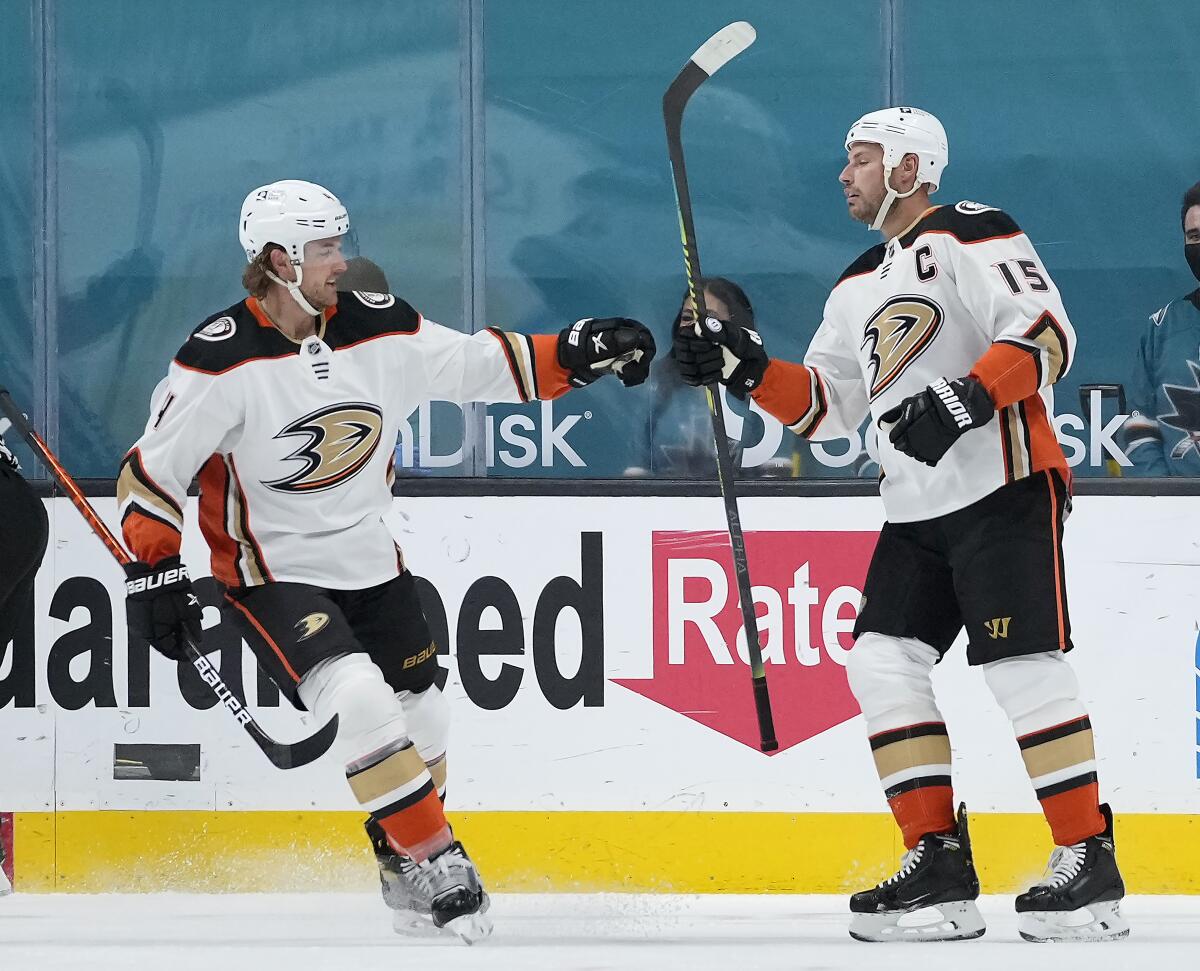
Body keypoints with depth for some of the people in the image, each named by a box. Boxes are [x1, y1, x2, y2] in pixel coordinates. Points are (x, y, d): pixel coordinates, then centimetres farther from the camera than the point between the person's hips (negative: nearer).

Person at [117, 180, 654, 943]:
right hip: (270, 572, -6)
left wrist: (578, 355, -10)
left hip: (370, 559, 6)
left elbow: (479, 366, 1)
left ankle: (408, 876, 33)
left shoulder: (379, 328, -7)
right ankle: (436, 861, -13)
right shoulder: (220, 360, -20)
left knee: (419, 714, 12)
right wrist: (155, 571, -15)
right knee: (360, 699, -25)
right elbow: (154, 468, -12)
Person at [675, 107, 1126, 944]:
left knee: (1022, 670, -14)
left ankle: (1091, 865, -10)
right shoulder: (861, 285, 21)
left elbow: (1045, 334, -18)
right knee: (885, 665, -1)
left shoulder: (973, 235, -6)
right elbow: (826, 407, 21)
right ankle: (941, 867, 1)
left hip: (1006, 486, -9)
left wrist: (966, 399, -28)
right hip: (918, 510, 9)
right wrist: (747, 368, 7)